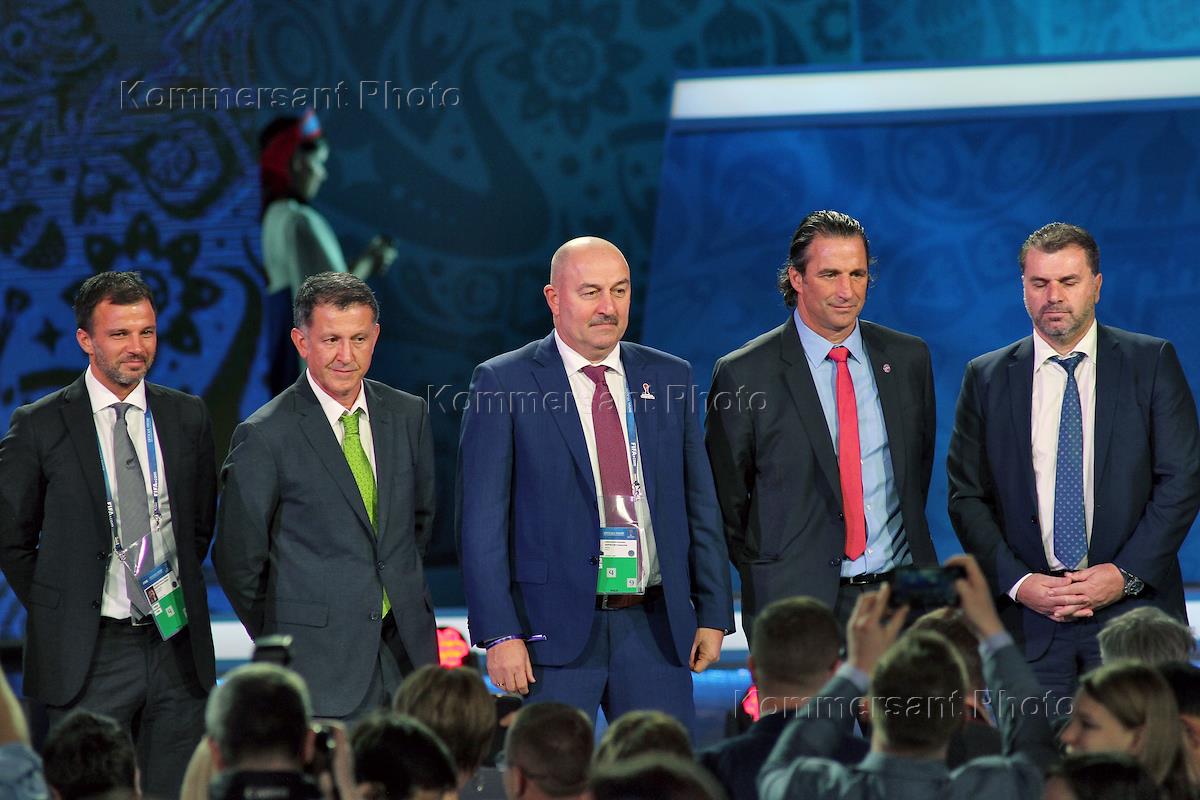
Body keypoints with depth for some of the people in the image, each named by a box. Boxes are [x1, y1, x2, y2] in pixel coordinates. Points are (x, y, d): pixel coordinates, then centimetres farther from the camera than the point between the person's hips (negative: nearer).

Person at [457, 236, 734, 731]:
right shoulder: (502, 383, -2)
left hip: (655, 629, 3)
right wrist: (499, 634, -12)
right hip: (552, 632, -3)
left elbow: (699, 504, 13)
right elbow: (482, 520, -5)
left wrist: (713, 613, 7)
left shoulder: (668, 378, 10)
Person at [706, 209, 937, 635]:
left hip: (900, 596, 3)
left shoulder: (908, 358, 8)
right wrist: (764, 575, 0)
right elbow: (724, 496, 3)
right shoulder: (744, 375, -4)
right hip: (796, 600, -3)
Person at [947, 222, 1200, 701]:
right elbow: (966, 496, 7)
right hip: (1029, 617, 1)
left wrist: (1126, 574, -9)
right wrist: (1017, 582, -6)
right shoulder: (987, 378, 9)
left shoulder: (1152, 363, 5)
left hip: (1132, 606, -1)